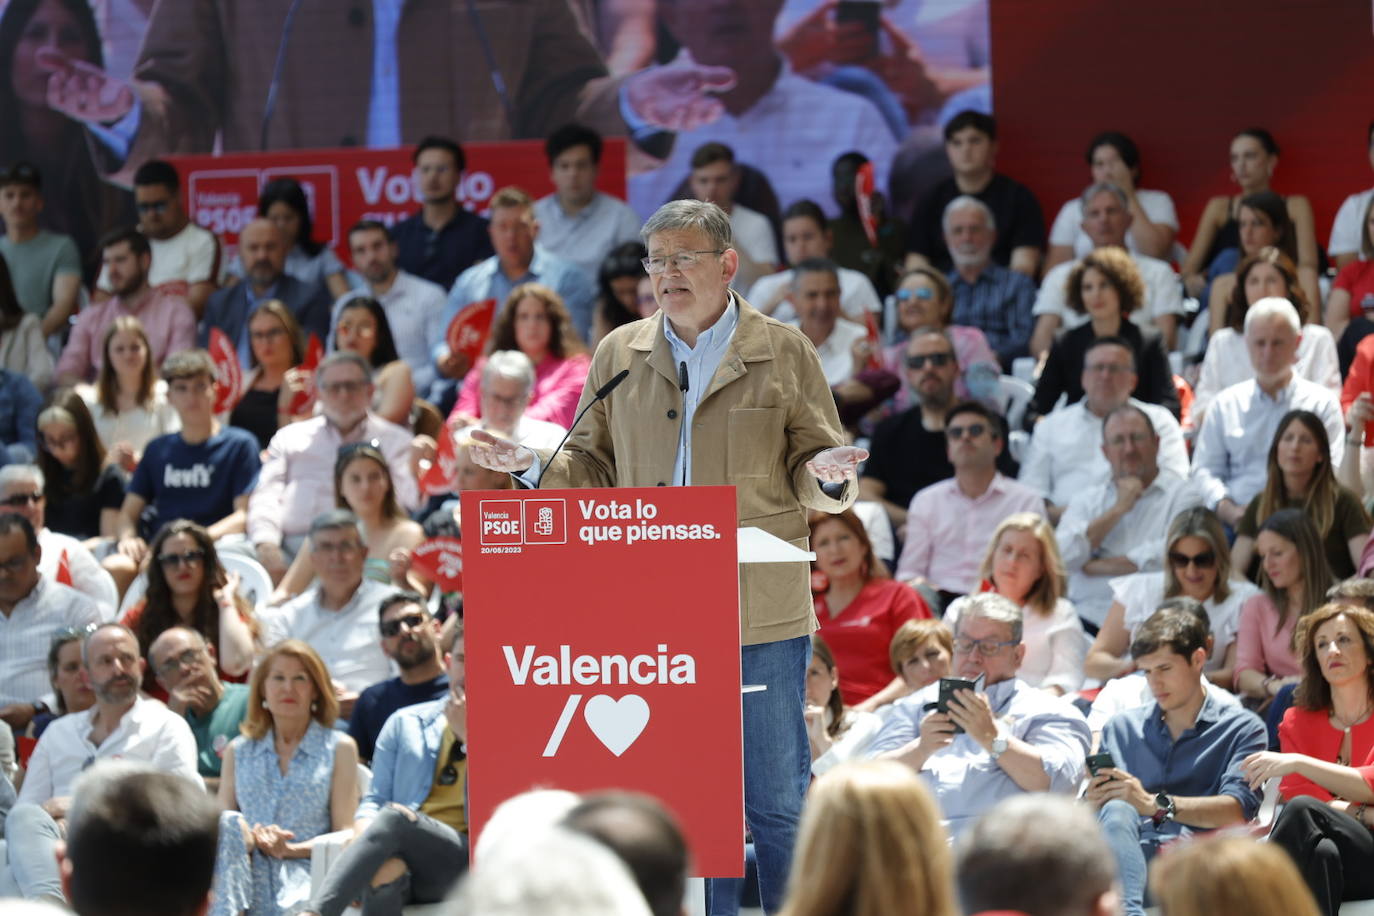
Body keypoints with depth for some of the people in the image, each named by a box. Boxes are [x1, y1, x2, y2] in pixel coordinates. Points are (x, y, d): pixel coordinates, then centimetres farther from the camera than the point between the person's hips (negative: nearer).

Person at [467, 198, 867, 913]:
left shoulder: (783, 353, 4)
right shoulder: (618, 354, 12)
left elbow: (813, 471, 5)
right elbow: (594, 471, 17)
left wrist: (826, 478, -18)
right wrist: (531, 464, -1)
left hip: (761, 613, -3)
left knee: (777, 804, 0)